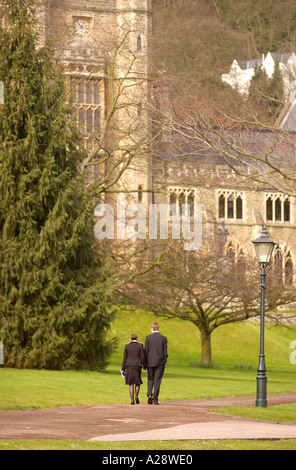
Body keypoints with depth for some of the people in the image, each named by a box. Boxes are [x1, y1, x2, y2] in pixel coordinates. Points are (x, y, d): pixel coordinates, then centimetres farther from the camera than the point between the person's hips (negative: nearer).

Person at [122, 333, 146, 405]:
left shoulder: (127, 346, 1)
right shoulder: (140, 345, -1)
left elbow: (125, 358, 1)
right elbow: (143, 357, -3)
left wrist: (123, 369, 6)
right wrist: (144, 366, 12)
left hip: (129, 366, 0)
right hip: (137, 366, 0)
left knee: (131, 384, 5)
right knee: (137, 382, 15)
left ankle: (132, 400, -3)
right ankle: (136, 396, -8)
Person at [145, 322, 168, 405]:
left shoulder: (148, 337, -2)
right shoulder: (164, 338, -2)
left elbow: (146, 351, -1)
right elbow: (165, 351, -2)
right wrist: (164, 361, 7)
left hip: (150, 362, 0)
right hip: (160, 362, 0)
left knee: (150, 379, 15)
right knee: (157, 380, 3)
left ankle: (149, 394, -7)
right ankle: (155, 399, 1)